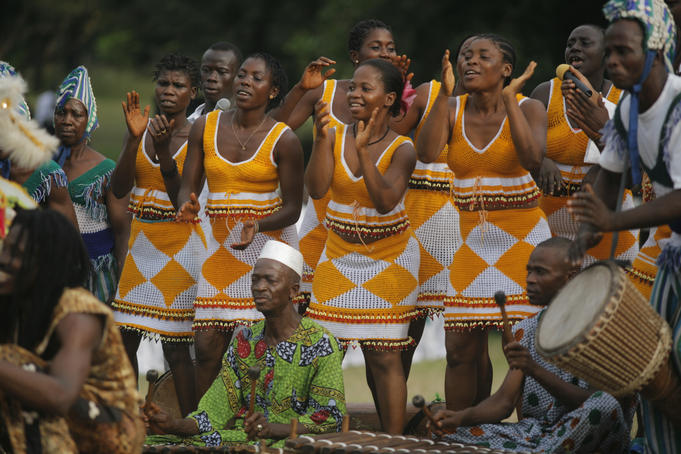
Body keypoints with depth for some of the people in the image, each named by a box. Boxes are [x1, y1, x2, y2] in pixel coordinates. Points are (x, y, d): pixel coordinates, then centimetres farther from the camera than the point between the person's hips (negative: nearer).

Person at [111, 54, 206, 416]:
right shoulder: (142, 130, 6)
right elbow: (119, 189, -4)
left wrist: (163, 148, -22)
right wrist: (135, 138, -14)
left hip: (180, 244, -5)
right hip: (141, 241, 5)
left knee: (174, 343, -6)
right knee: (124, 338, 4)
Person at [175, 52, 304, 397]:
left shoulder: (283, 140, -6)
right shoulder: (205, 127, 4)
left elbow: (292, 208, -3)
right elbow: (187, 187, 6)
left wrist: (257, 226, -22)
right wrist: (187, 207, -18)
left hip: (270, 243, -3)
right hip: (221, 246, 3)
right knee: (207, 345, -3)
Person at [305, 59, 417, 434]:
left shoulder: (401, 150, -10)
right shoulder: (335, 137, -2)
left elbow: (385, 202, -24)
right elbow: (316, 189, -14)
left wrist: (363, 150, -30)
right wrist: (322, 138, -24)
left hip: (388, 259, -3)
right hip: (339, 254, 3)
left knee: (383, 357, -4)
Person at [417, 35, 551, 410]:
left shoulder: (528, 109, -5)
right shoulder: (453, 110, 4)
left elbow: (532, 158, -24)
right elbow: (426, 153, -14)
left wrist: (509, 100, -21)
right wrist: (445, 93, -15)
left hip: (522, 238, -3)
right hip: (472, 242, 3)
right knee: (461, 348, 2)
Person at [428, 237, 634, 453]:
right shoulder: (526, 330, 10)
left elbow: (594, 404, -16)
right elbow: (504, 400, 4)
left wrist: (536, 371, -26)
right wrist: (462, 416, -16)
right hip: (534, 431, 5)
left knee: (606, 404, -39)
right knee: (448, 432, -15)